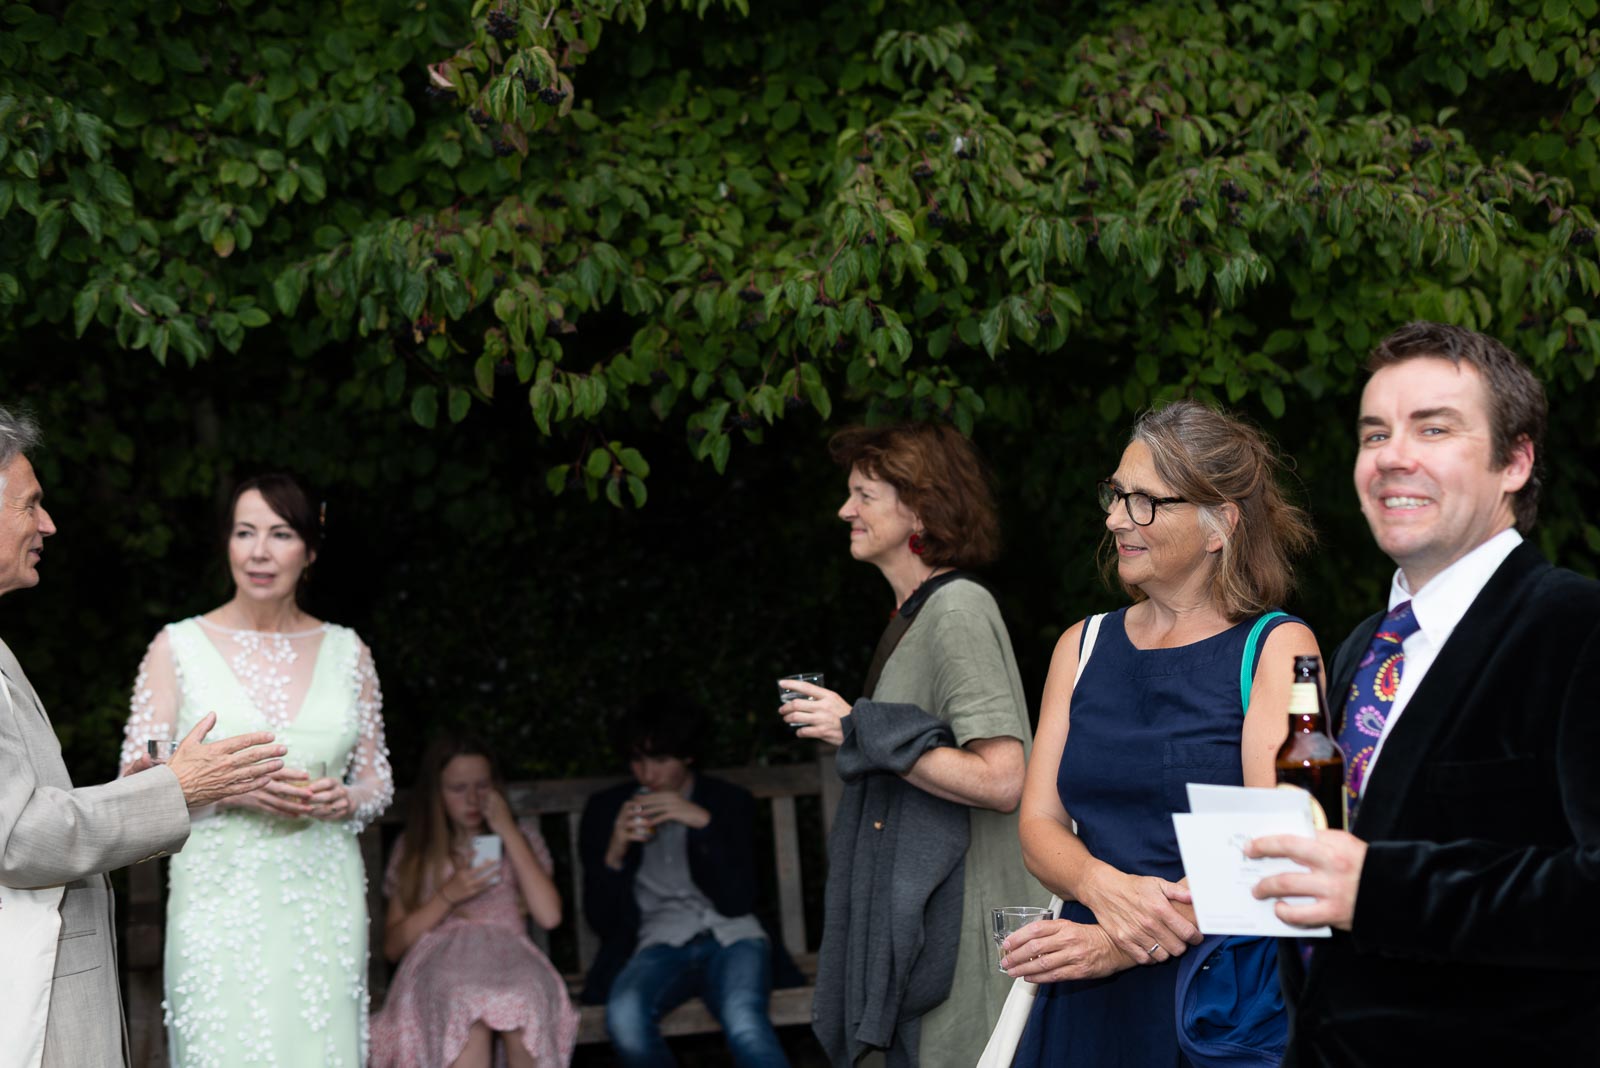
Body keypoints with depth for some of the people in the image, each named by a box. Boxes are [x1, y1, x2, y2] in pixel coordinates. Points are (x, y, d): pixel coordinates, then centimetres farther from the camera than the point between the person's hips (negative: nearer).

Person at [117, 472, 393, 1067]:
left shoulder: (347, 653, 11)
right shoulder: (179, 647, 4)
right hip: (219, 900, -2)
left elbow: (379, 781, 17)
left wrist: (343, 798, -5)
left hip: (324, 900, 2)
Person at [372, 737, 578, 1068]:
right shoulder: (413, 851, 21)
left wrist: (509, 833, 5)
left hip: (509, 958, 1)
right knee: (466, 1003, -41)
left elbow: (549, 915, 4)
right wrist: (447, 897, -1)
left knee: (523, 1002, -41)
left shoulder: (522, 839, 22)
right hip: (439, 963, 0)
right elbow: (392, 945, 14)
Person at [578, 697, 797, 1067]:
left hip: (730, 938, -1)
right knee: (624, 1014, -36)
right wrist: (614, 854, -11)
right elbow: (601, 921, 8)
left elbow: (737, 902, -1)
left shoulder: (729, 801, 11)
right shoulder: (604, 811, 12)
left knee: (742, 1017, -37)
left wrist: (703, 824, -13)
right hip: (660, 945, 1)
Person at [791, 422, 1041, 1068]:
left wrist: (859, 730, -18)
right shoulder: (914, 614, 16)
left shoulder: (958, 613, -13)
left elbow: (999, 780, -22)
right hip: (912, 913, 9)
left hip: (961, 923, -9)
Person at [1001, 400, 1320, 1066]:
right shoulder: (1083, 647, 11)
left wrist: (1124, 945, -22)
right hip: (1084, 1002, 4)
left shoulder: (1276, 649, -4)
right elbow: (1040, 824, 5)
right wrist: (1106, 887, -17)